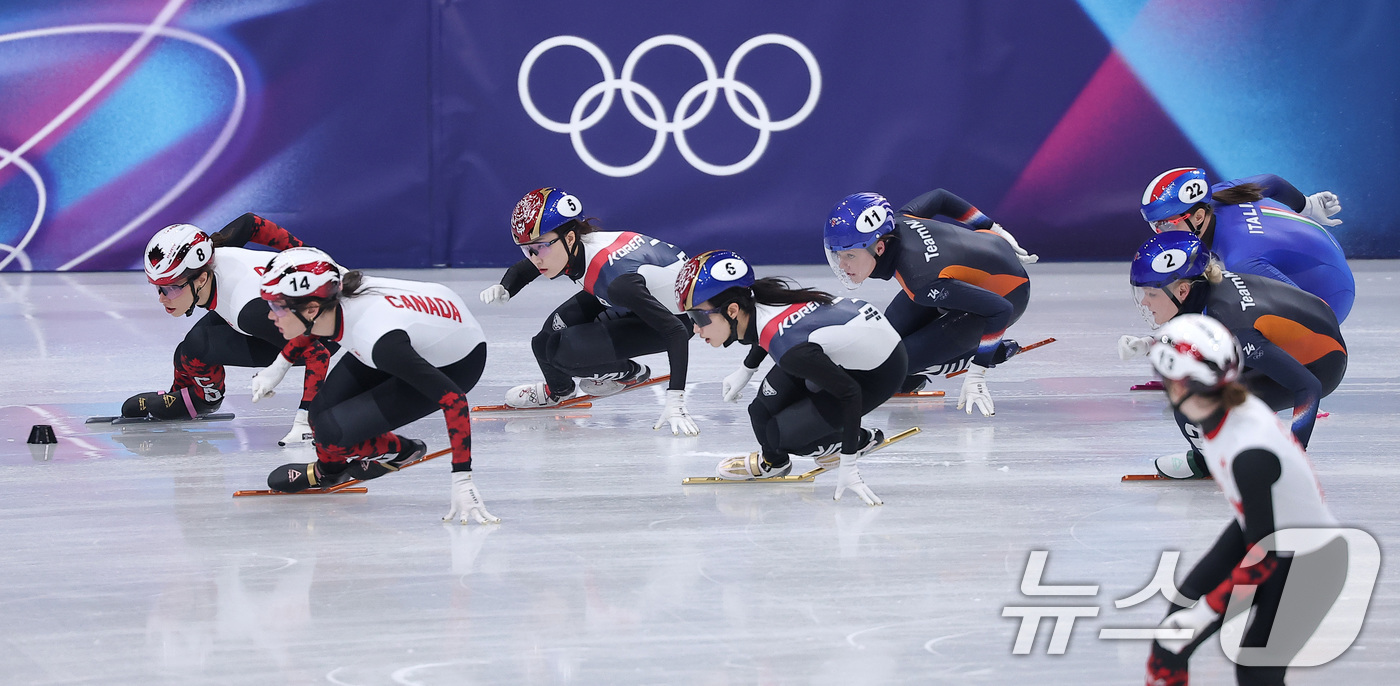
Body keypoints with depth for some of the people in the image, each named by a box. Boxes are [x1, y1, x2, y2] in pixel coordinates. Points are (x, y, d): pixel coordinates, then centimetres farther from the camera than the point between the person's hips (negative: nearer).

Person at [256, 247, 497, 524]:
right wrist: (277, 370, 7)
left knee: (331, 432, -17)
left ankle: (397, 452, 14)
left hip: (451, 366, -6)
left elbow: (453, 400, -38)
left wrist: (462, 481, -39)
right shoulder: (331, 292, -21)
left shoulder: (380, 340, -41)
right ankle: (329, 470, 27)